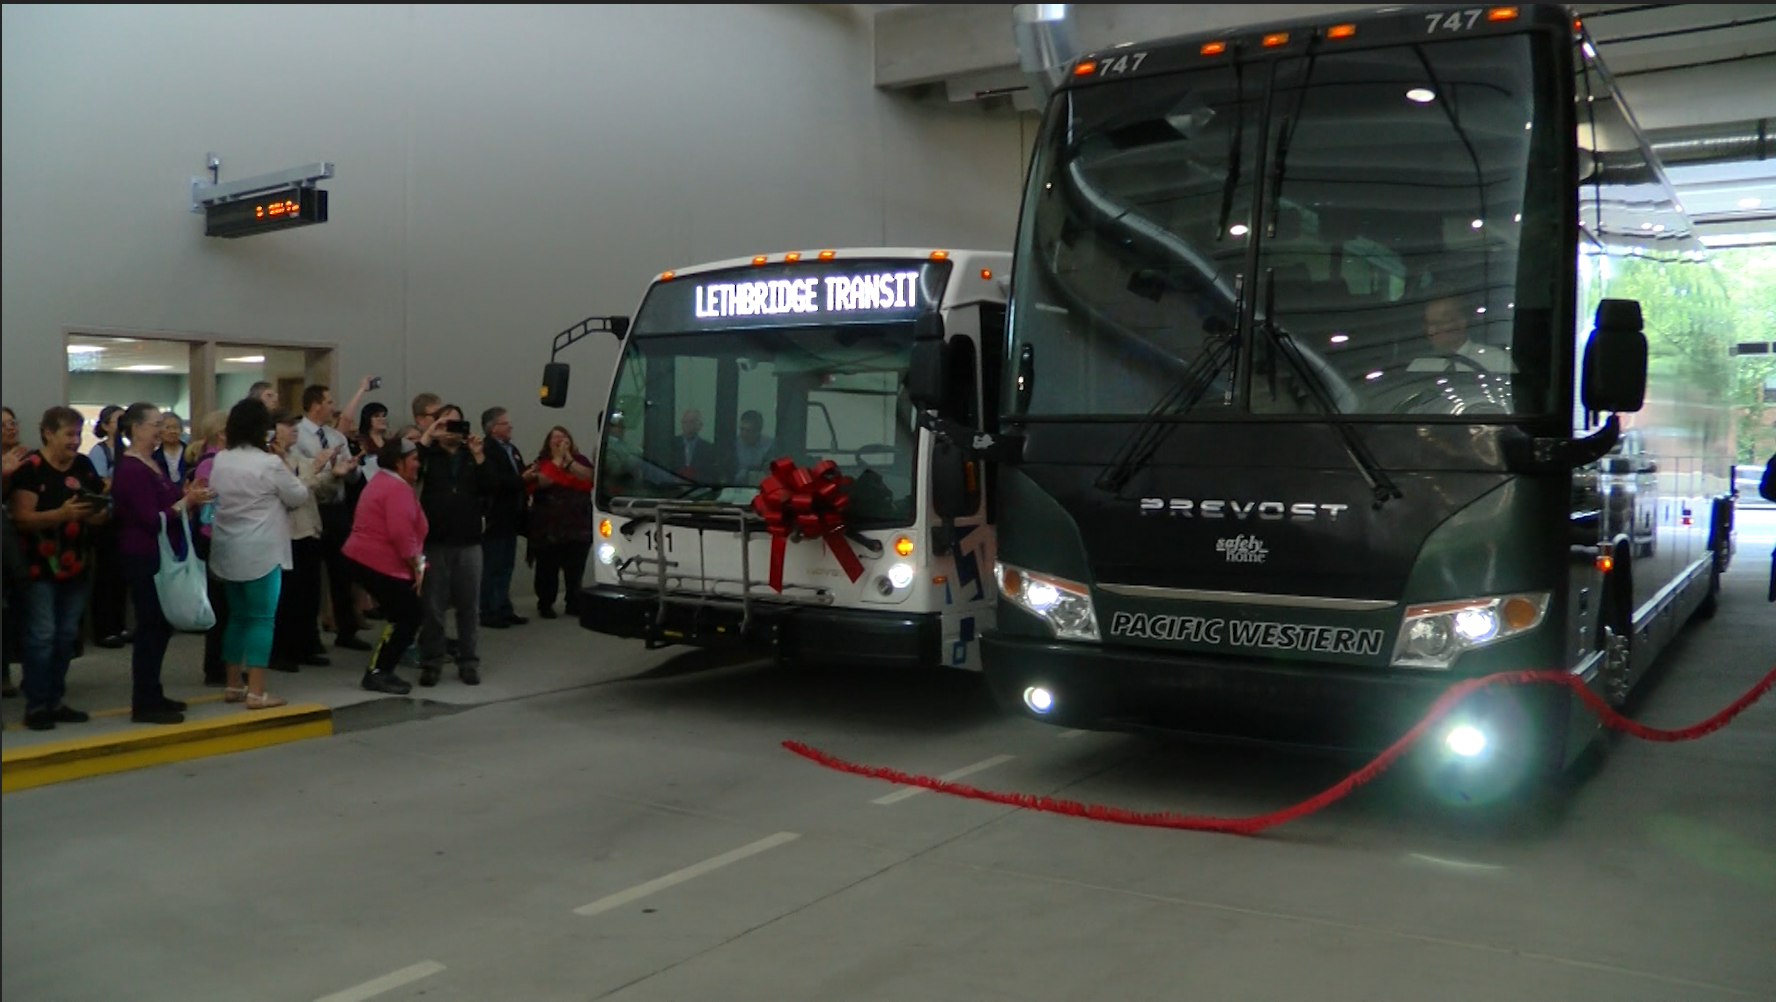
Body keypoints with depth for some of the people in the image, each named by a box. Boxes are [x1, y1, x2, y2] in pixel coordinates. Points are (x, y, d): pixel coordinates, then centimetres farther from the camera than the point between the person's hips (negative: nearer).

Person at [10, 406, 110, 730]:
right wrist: (62, 513, -30)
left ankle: (55, 701, 20)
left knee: (66, 637, 11)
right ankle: (35, 706, 2)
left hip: (75, 566, 6)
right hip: (40, 567, -6)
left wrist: (100, 513, -9)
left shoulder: (84, 465, 8)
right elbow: (22, 518, -16)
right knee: (41, 636, -6)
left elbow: (101, 504, 14)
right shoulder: (29, 468, -10)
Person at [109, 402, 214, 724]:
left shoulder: (151, 464, 14)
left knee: (160, 626, 15)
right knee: (151, 627, -5)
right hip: (144, 558, -10)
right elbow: (152, 519, -21)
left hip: (160, 557, 10)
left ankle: (152, 695, 24)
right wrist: (187, 502, -22)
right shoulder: (132, 470, -16)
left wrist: (187, 495, 5)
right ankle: (144, 704, 2)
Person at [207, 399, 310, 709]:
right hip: (260, 552, -7)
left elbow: (214, 500, 14)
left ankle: (232, 685, 22)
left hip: (228, 551, 7)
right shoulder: (269, 463, -13)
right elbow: (298, 497, -2)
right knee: (262, 618, -3)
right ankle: (256, 692, -5)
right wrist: (284, 468, 9)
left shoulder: (219, 461, 5)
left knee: (237, 616, 16)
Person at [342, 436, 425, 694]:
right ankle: (377, 672, -3)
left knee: (406, 615, 15)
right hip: (381, 564, -11)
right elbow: (402, 535, -25)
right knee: (411, 614, -6)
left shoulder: (381, 480, 18)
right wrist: (417, 567, -15)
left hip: (363, 558, 11)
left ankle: (381, 670, 17)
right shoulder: (397, 488, -16)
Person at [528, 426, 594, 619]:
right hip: (548, 527, -1)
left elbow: (589, 478, -6)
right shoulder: (541, 463, 7)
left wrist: (568, 460, -8)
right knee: (548, 567, -1)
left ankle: (574, 603, 13)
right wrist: (557, 460, -8)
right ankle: (545, 604, 9)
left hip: (577, 526, 2)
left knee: (575, 568, 2)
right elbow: (540, 482, -13)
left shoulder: (580, 460, 13)